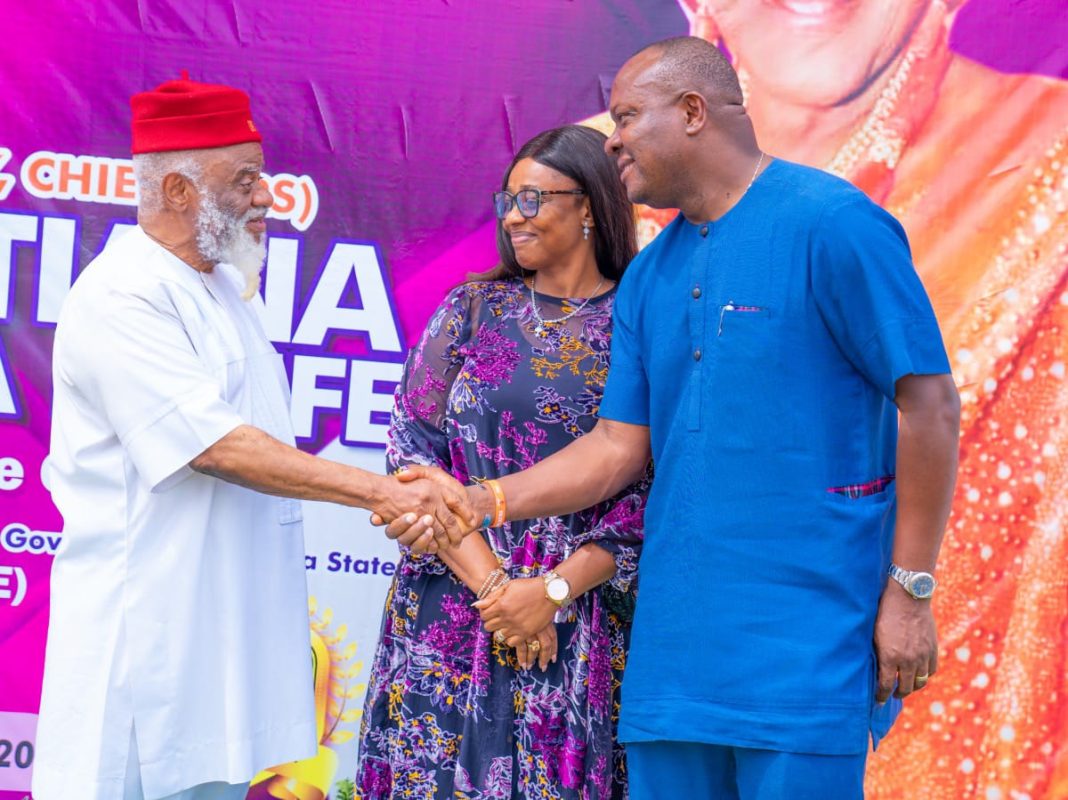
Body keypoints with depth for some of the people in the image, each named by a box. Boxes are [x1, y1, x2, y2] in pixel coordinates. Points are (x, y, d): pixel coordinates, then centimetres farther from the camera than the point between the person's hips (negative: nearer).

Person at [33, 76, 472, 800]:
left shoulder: (225, 286, 16)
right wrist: (382, 492, -24)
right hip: (146, 625, -9)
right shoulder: (121, 298, -15)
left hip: (229, 624, 9)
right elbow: (219, 448, -22)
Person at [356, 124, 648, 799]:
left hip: (585, 620, -1)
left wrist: (552, 591, -14)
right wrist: (492, 583, -10)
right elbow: (412, 450, 0)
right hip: (453, 611, 2)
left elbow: (651, 494, -3)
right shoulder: (473, 309, 6)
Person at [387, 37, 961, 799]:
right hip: (675, 639, 7)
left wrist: (910, 592, -11)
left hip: (806, 638, -7)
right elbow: (617, 447, 14)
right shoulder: (649, 276, 14)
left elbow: (930, 403, -10)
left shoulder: (830, 222, -9)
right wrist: (474, 501, 3)